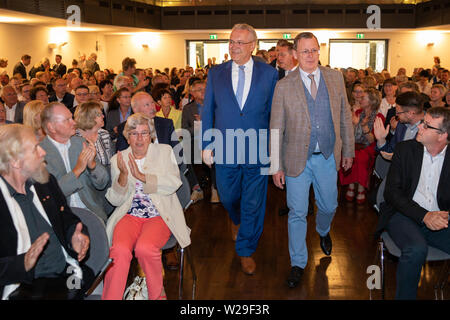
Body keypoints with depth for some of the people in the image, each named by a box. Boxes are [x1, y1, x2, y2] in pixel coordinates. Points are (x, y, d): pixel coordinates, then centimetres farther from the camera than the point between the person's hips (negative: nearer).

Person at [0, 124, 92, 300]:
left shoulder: (46, 182, 13)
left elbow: (68, 219, 23)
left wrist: (75, 237, 1)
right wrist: (23, 263, -28)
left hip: (67, 272, 6)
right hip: (21, 285, -6)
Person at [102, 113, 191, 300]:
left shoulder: (164, 152, 9)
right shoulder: (118, 159, 12)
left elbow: (174, 183, -6)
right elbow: (115, 200, 6)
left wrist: (142, 176, -12)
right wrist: (123, 176, -11)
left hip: (160, 216, -1)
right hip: (129, 215, 2)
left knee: (145, 248, -31)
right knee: (119, 250, -30)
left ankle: (156, 295, -7)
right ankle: (111, 297, -14)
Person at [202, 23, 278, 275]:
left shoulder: (269, 74, -1)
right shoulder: (216, 73, 3)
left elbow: (274, 113, 3)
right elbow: (208, 111, 6)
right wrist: (206, 145, 2)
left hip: (258, 151, -1)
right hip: (225, 150, 2)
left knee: (253, 204, 7)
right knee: (228, 197, 17)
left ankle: (246, 251, 25)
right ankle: (237, 221, 53)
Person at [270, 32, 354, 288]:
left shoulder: (336, 78, 2)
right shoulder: (284, 86, -6)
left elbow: (345, 116, 9)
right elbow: (276, 129, -5)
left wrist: (348, 150, 8)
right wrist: (276, 166, -7)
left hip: (328, 157, 3)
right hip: (297, 159, -2)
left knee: (329, 206, 17)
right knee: (297, 213, 4)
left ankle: (323, 231, 53)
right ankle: (298, 264, 21)